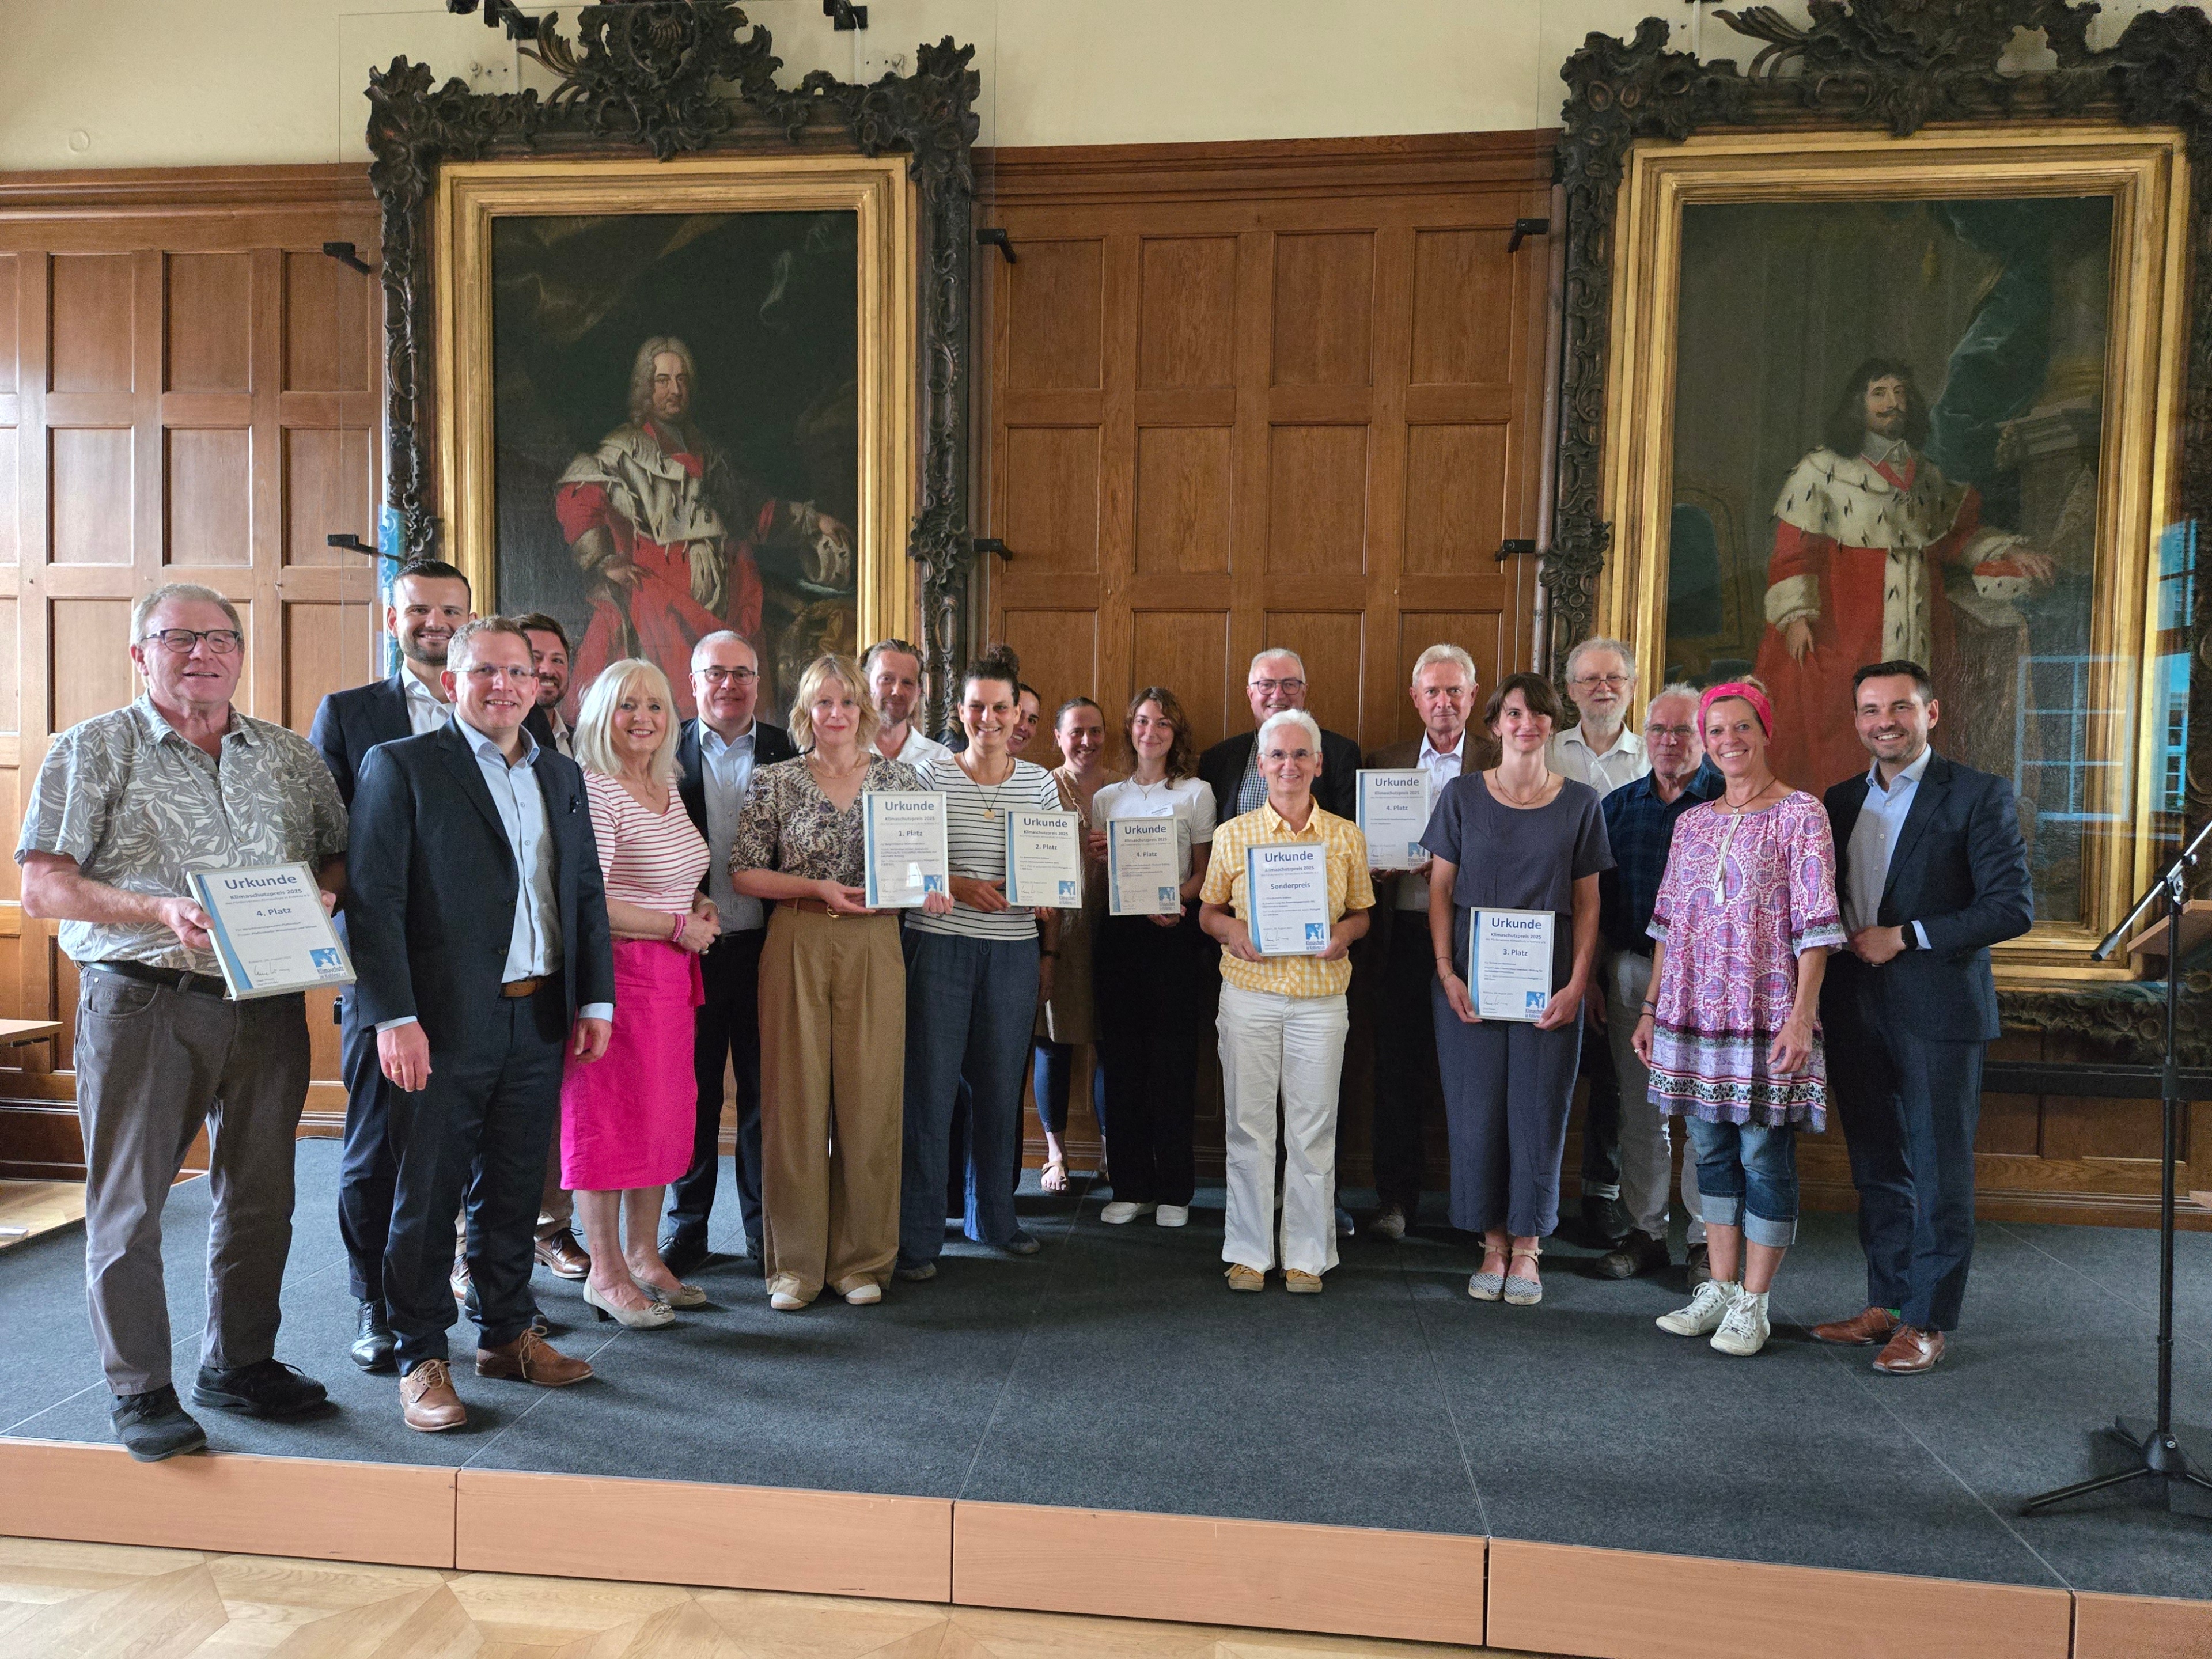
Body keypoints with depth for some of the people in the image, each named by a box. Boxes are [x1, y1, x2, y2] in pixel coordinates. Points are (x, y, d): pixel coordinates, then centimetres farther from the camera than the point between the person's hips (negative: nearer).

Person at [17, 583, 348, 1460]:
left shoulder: (290, 755, 11)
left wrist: (318, 897, -7)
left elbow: (340, 856, 16)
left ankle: (239, 1364, 28)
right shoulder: (92, 750, 1)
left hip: (268, 1005, 4)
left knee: (260, 1195, 12)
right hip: (143, 1002, -3)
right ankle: (139, 1390, 17)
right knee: (128, 1201, 3)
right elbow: (42, 888, -5)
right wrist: (159, 911, -20)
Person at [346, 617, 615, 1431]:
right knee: (426, 1195, 6)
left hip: (539, 1021, 5)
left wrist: (594, 999, 9)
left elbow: (586, 892, 15)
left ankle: (507, 1334, 31)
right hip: (445, 1024, -5)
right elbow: (373, 900, -10)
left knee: (514, 1189, 15)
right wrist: (394, 1018, -16)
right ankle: (422, 1360, 21)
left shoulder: (562, 774, 13)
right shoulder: (401, 766, -4)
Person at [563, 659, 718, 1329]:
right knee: (609, 1114, 2)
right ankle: (605, 1273, 16)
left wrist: (698, 903, 8)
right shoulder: (594, 792, -14)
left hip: (673, 972, 8)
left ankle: (644, 1254, 28)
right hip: (616, 970, -8)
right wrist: (681, 927, -14)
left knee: (664, 1111, 13)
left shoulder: (668, 785, 13)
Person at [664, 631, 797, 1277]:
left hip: (765, 945, 1)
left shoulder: (786, 752, 5)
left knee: (764, 1089, 9)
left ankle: (765, 1225, 23)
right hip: (693, 945, 0)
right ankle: (687, 1225, 23)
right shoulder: (669, 751, 3)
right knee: (691, 1089, 9)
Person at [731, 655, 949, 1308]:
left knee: (871, 1099, 3)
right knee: (796, 1098, 2)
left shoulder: (898, 778, 8)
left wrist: (928, 889, -9)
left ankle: (862, 1257, 18)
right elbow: (744, 873, 0)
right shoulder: (775, 782, 3)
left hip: (874, 948, 1)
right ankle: (795, 1261, 15)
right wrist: (819, 889, -12)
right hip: (797, 947, -1)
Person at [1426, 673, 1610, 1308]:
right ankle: (1492, 1245, 19)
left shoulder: (1580, 803, 4)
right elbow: (1440, 890, 3)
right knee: (1476, 1113, 4)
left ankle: (1527, 1247, 19)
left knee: (1538, 1113, 4)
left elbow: (1587, 902, 5)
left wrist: (1577, 984, -5)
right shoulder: (1462, 795, 3)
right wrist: (1446, 972, -6)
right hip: (1470, 983, 0)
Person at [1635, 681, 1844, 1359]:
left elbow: (1815, 924, -9)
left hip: (1767, 1014, -5)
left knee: (1764, 1154, 1)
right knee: (1712, 1150, 11)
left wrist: (1801, 1016, -16)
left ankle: (1753, 1304, 13)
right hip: (1696, 1012, 5)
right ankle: (1719, 1290, 22)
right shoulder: (1692, 823, 12)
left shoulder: (1800, 813, -4)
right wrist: (1652, 1008, 11)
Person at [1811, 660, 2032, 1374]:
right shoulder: (1843, 800, 12)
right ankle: (1886, 1304, 25)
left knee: (1938, 1173, 3)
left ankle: (1927, 1322, 14)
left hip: (1939, 1012, -5)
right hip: (1858, 1012, 6)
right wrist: (1819, 992, 5)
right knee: (1878, 1169, 13)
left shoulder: (1978, 795, -5)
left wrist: (1905, 937, -15)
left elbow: (2013, 907, -11)